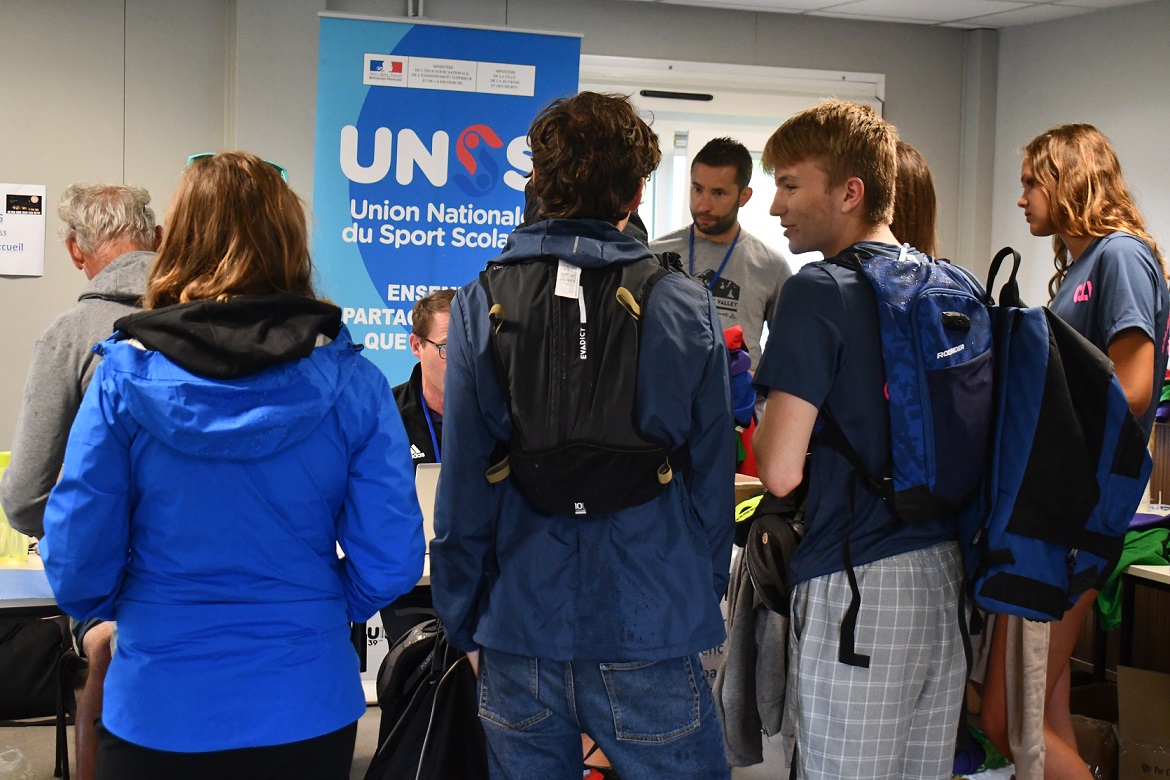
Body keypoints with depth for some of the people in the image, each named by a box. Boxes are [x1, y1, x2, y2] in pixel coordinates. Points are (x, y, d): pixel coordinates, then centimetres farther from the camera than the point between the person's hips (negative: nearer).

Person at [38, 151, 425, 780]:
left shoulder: (123, 377, -10)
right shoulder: (349, 380, -9)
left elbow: (75, 565, -10)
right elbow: (390, 559, -9)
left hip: (156, 711, 0)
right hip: (306, 708, 1)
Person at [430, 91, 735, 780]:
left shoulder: (479, 307, -3)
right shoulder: (689, 310, -5)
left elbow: (462, 483, -2)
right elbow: (714, 477, 1)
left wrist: (462, 620, 9)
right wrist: (704, 600, 15)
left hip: (518, 627, 2)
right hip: (651, 630, -1)